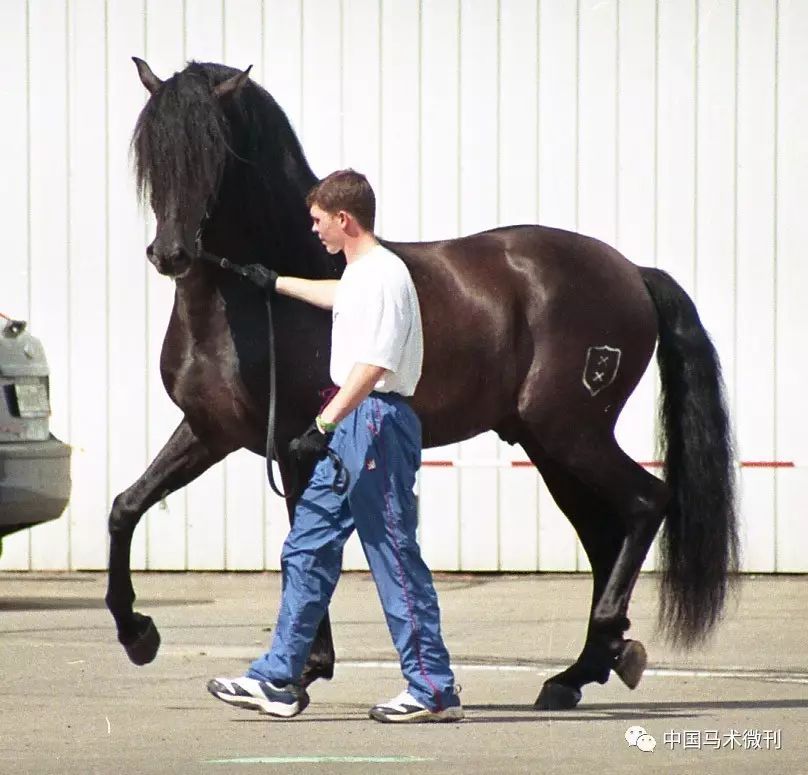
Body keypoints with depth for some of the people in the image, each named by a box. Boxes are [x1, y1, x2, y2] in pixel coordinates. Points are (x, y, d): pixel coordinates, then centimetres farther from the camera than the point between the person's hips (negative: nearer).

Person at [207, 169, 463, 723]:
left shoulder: (383, 276, -16)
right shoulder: (360, 273, 15)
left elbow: (372, 365, -25)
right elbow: (336, 297, 40)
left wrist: (325, 425, -29)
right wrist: (276, 282, 52)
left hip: (377, 423, -11)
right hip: (349, 429, 11)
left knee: (395, 557, -7)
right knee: (307, 551, 10)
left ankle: (434, 690, -3)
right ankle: (279, 681, 14)